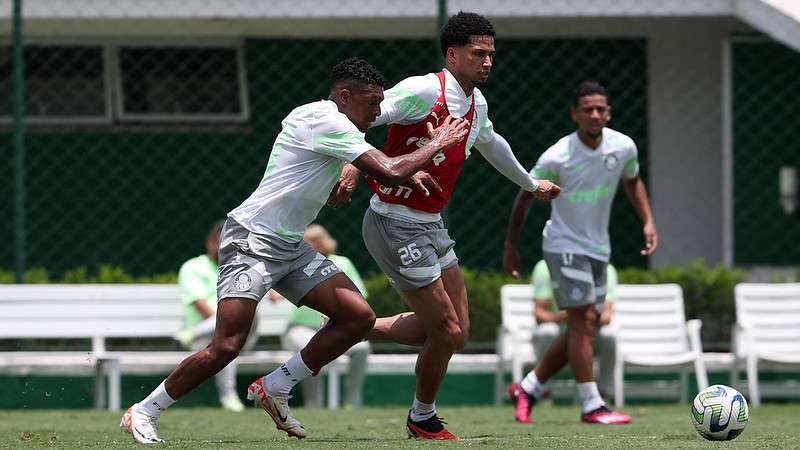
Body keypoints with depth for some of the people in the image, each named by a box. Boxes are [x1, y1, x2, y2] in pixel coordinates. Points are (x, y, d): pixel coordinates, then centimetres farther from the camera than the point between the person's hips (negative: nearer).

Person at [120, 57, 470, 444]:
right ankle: (142, 414, -4)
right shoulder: (327, 121, -16)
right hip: (252, 240, -10)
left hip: (290, 247, 10)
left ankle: (275, 389, 7)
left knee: (359, 316, -3)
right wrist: (437, 144, -7)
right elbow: (390, 173, -21)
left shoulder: (316, 118, 15)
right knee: (227, 346, -18)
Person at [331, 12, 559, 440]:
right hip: (395, 224, -9)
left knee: (456, 331, 8)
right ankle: (423, 419, 18)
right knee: (446, 330, -6)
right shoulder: (424, 91, -19)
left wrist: (531, 184, 44)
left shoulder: (476, 104, 9)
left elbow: (489, 143, 31)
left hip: (431, 225, 9)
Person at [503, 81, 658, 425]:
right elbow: (525, 196, -4)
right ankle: (592, 406, -14)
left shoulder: (624, 147, -6)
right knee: (581, 322, -15)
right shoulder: (556, 158, -18)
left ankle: (527, 388, 20)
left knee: (584, 328, 6)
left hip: (598, 249, 6)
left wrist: (648, 222, 3)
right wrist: (510, 246, 0)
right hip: (564, 245, -6)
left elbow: (633, 181, 16)